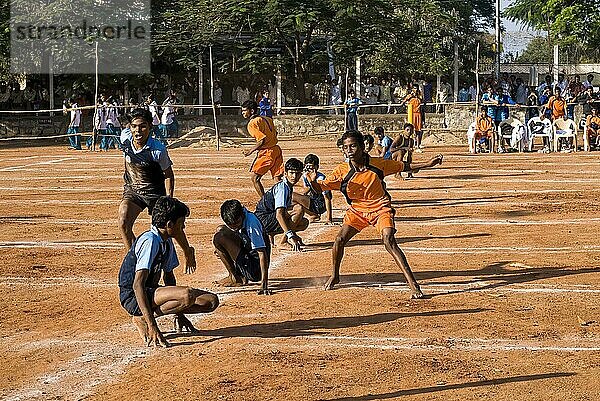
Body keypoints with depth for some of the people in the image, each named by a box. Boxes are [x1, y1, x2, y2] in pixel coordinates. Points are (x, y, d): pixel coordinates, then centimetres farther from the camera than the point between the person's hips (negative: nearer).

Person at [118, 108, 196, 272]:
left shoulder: (158, 150, -26)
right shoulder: (125, 137, -16)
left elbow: (169, 176, -13)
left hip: (155, 192, -3)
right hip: (132, 190, 3)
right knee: (123, 224, -20)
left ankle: (188, 252, 40)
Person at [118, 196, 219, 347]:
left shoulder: (167, 242, 10)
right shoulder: (150, 240, -19)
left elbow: (169, 277, 23)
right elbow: (138, 285, -26)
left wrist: (179, 315, 27)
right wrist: (152, 327, -32)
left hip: (151, 291, 10)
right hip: (132, 297, -10)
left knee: (211, 301, -2)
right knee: (187, 295, -33)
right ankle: (141, 318, -12)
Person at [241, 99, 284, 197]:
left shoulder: (252, 123, -12)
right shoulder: (267, 119, 13)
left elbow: (263, 139, -21)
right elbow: (275, 134, 19)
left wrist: (251, 150, -14)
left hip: (266, 153, -8)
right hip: (276, 150, 8)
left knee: (254, 177, -2)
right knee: (278, 179, 10)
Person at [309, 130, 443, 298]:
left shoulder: (378, 164, -15)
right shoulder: (342, 170, -13)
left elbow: (404, 166, -1)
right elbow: (321, 187, -10)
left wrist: (428, 164, -6)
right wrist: (313, 181, -32)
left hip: (380, 208, -3)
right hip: (357, 210, 3)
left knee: (389, 242, -23)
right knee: (339, 240, -8)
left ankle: (413, 284, -22)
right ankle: (334, 277, 21)